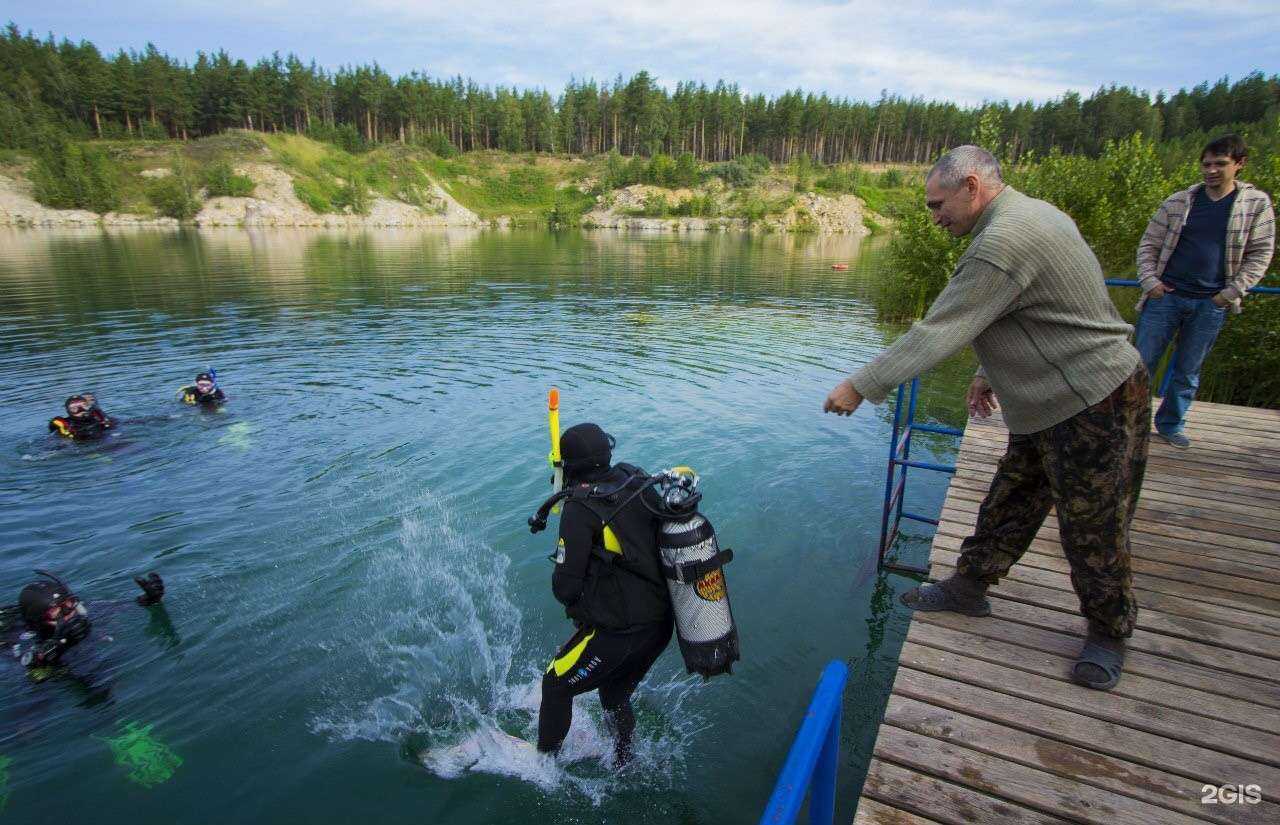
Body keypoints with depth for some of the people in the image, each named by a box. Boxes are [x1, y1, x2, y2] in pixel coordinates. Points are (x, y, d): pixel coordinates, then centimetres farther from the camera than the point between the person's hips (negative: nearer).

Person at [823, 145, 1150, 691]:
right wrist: (989, 372, 19)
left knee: (1092, 532, 6)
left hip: (1095, 406, -10)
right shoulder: (1033, 213, 10)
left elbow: (938, 333, -27)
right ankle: (969, 588, 32)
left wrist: (862, 386, -22)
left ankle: (1109, 632, 28)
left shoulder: (1005, 241, -25)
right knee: (1008, 504, 17)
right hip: (1048, 405, 11)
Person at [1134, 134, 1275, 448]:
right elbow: (1148, 245, 6)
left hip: (1211, 305, 1)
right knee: (1142, 363, 0)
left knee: (1188, 372, 10)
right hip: (1166, 296, -1)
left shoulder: (1257, 203, 3)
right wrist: (1150, 281, -7)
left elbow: (1260, 254, 4)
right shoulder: (1177, 202, 3)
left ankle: (1170, 425, 25)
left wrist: (1232, 292, -5)